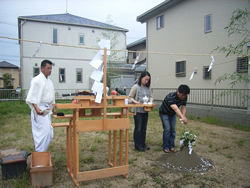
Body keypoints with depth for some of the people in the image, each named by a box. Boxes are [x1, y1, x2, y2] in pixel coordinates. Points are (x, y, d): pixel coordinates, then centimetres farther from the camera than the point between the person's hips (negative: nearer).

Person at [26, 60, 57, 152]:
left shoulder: (49, 81, 17)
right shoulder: (36, 80, -10)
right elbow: (32, 96, -16)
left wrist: (53, 108, 25)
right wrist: (36, 108, -28)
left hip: (47, 110, 9)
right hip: (40, 110, -9)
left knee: (49, 133, 11)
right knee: (43, 132, -13)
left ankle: (42, 152, 25)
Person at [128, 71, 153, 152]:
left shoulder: (148, 87, 8)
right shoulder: (136, 87, -7)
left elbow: (151, 96, 15)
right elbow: (130, 97, -7)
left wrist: (150, 101, -6)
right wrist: (135, 102, -24)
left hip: (145, 111, 6)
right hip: (138, 110, -5)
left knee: (144, 128, 14)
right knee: (138, 128, 1)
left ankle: (143, 144, 26)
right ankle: (138, 146, 12)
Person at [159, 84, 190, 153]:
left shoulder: (184, 97, -19)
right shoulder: (170, 97, -40)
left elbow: (183, 108, -19)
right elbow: (175, 108, -54)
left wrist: (183, 116, -39)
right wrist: (182, 117, -68)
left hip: (172, 114, 6)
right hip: (164, 113, -6)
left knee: (173, 129, 3)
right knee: (167, 129, -11)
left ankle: (171, 146, 12)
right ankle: (165, 147, 1)